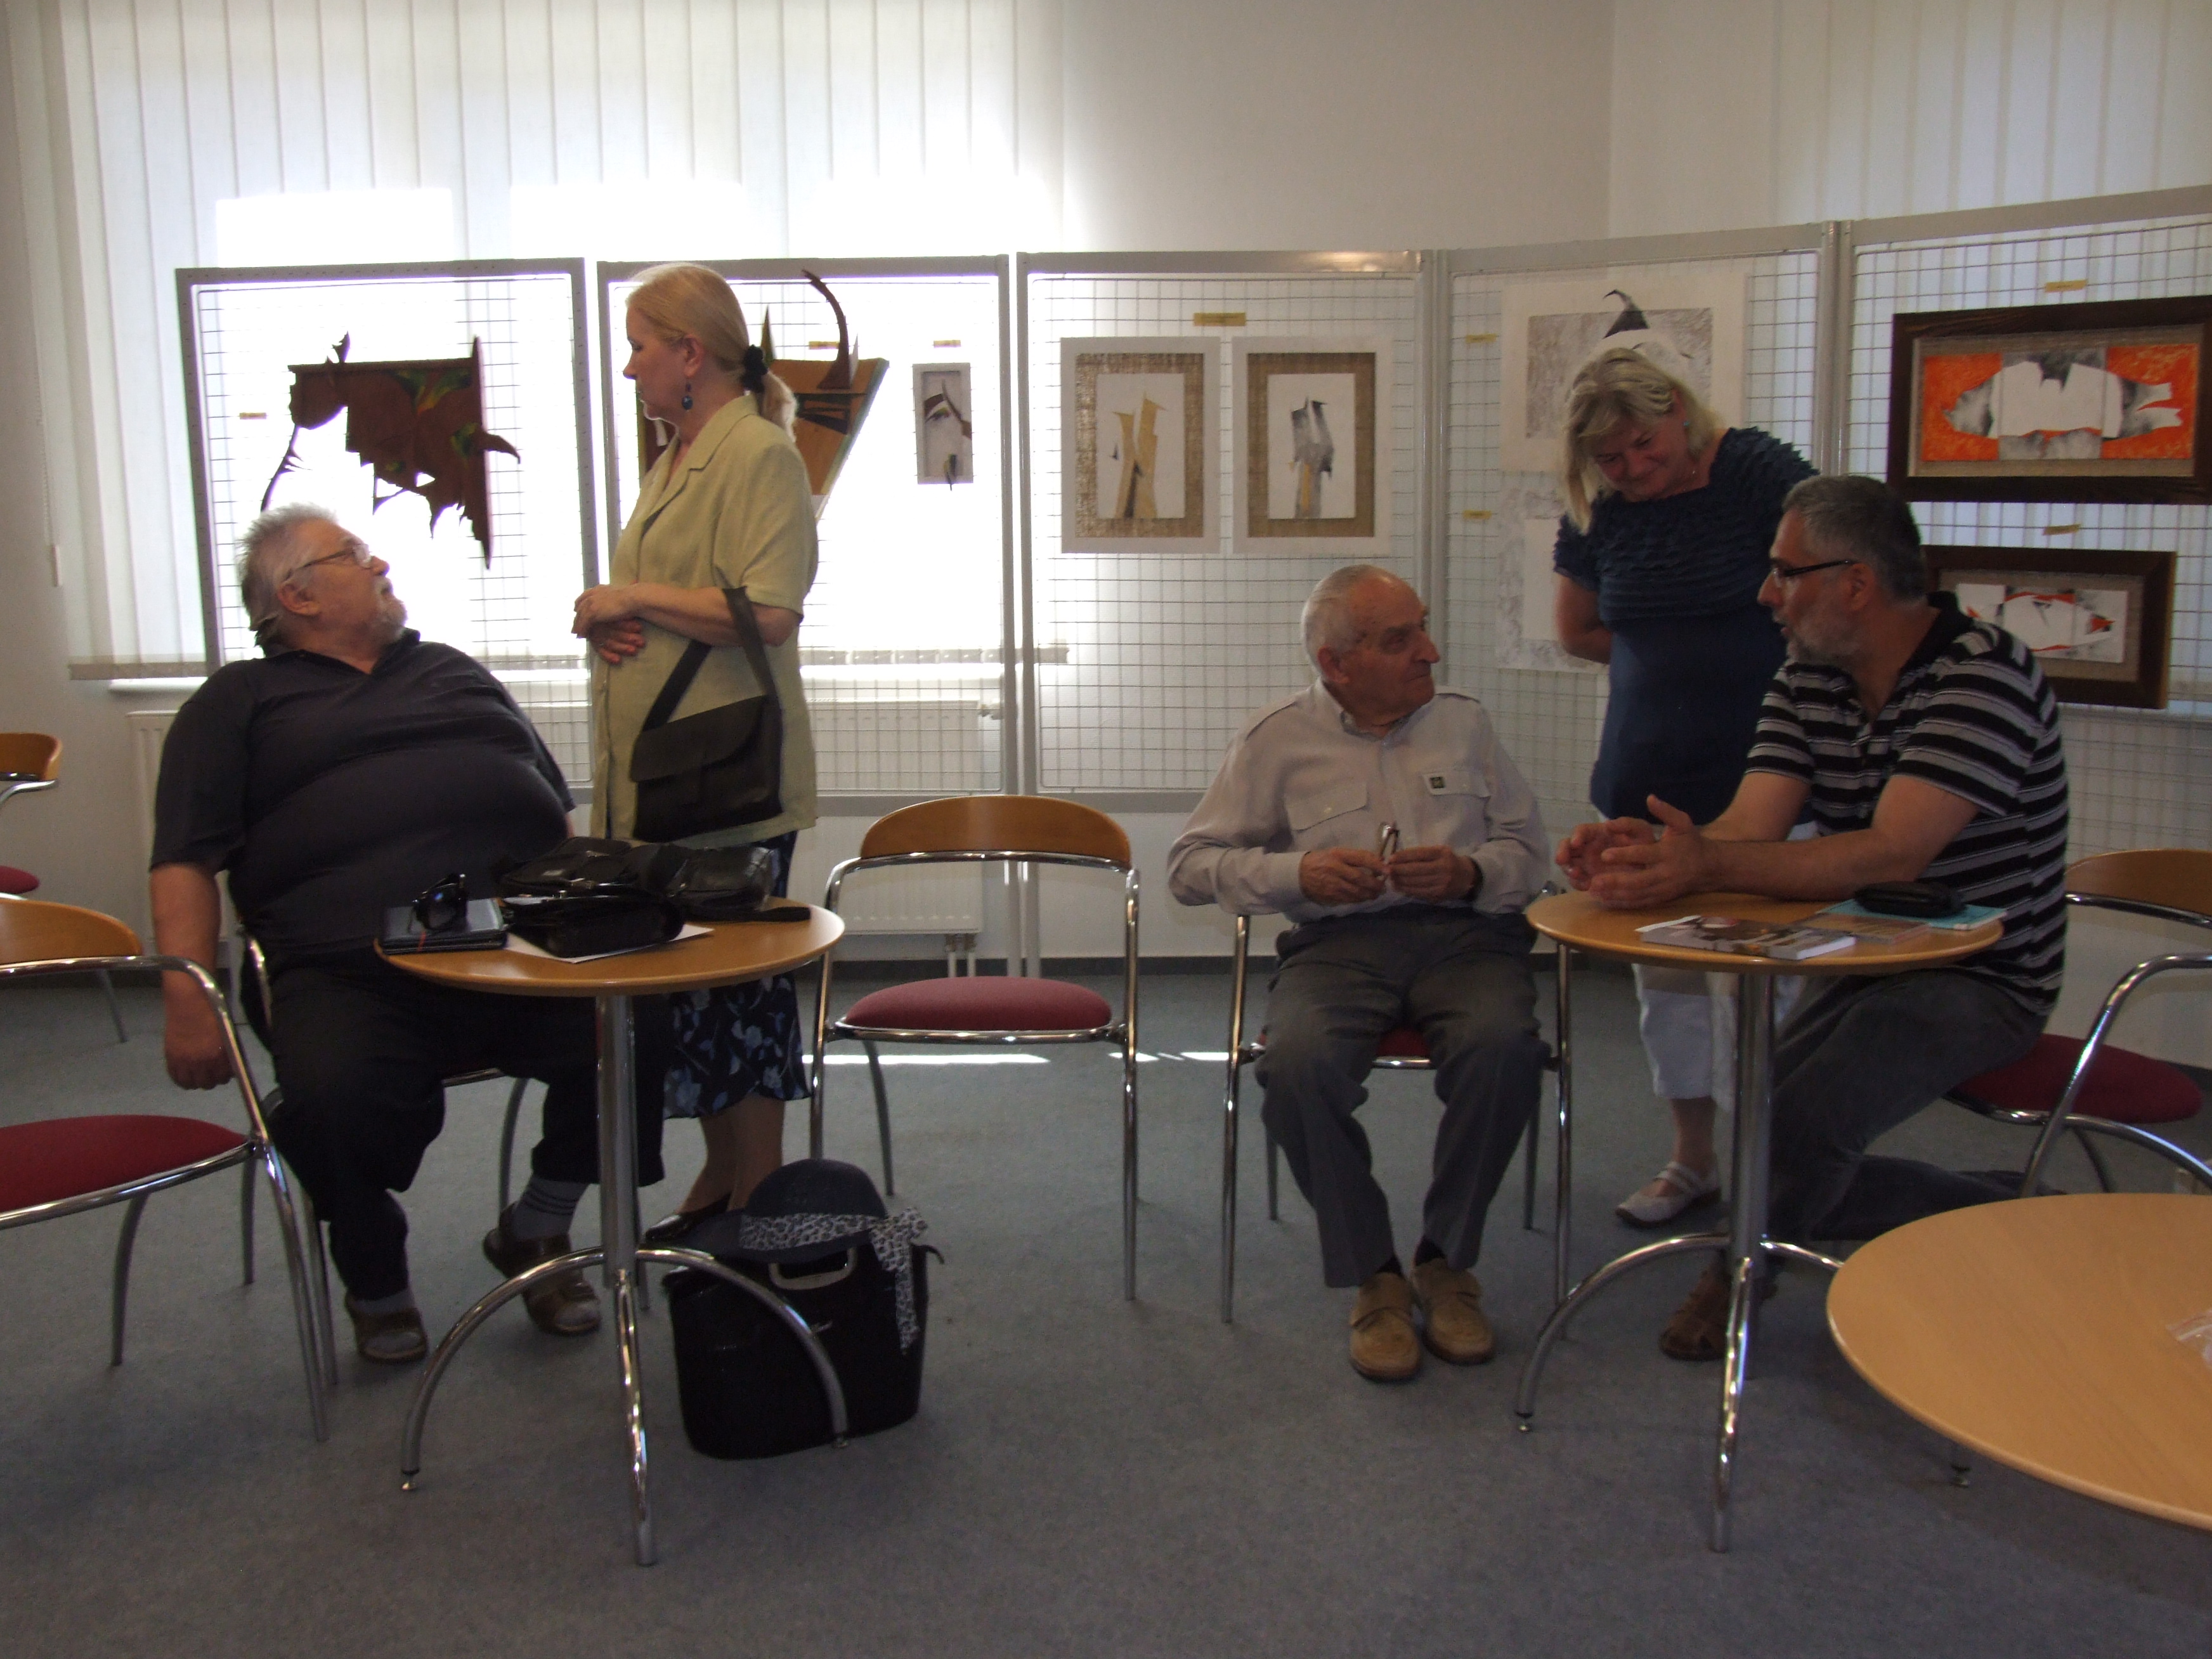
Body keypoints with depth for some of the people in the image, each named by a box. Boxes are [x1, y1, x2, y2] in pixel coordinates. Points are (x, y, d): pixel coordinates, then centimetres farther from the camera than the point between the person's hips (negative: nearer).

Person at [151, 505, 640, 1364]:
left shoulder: (456, 673, 30)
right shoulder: (242, 701, 19)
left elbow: (559, 811, 27)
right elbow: (185, 864, 7)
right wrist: (189, 1002, -8)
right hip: (350, 972, -3)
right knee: (334, 1099, -34)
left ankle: (535, 1230, 3)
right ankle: (376, 1284, 0)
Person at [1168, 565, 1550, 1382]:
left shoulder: (1463, 720, 17)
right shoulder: (1278, 739, 10)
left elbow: (1527, 848, 16)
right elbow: (1191, 862, 8)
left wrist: (1469, 872, -7)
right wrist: (1298, 873, -9)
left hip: (1464, 932, 1)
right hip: (1339, 941, -1)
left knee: (1502, 1046, -32)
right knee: (1298, 1063, -33)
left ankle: (1447, 1261, -9)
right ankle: (1373, 1276, -12)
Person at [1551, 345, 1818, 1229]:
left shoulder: (1759, 471, -8)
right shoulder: (1596, 515, 5)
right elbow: (1577, 631, 18)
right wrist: (1668, 658, 6)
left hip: (1755, 768, -5)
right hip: (1646, 774, 5)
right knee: (1664, 972, 10)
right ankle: (1693, 1159, 24)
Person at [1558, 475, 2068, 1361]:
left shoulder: (1983, 674, -21)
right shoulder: (1808, 680, 3)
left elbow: (1890, 855, -33)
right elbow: (1748, 827, -10)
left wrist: (1707, 866, -45)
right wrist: (1645, 854, -33)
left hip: (1982, 978, -8)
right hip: (1867, 966, 8)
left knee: (1802, 1123, -26)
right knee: (1763, 1146, 0)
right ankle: (2008, 1215, 20)